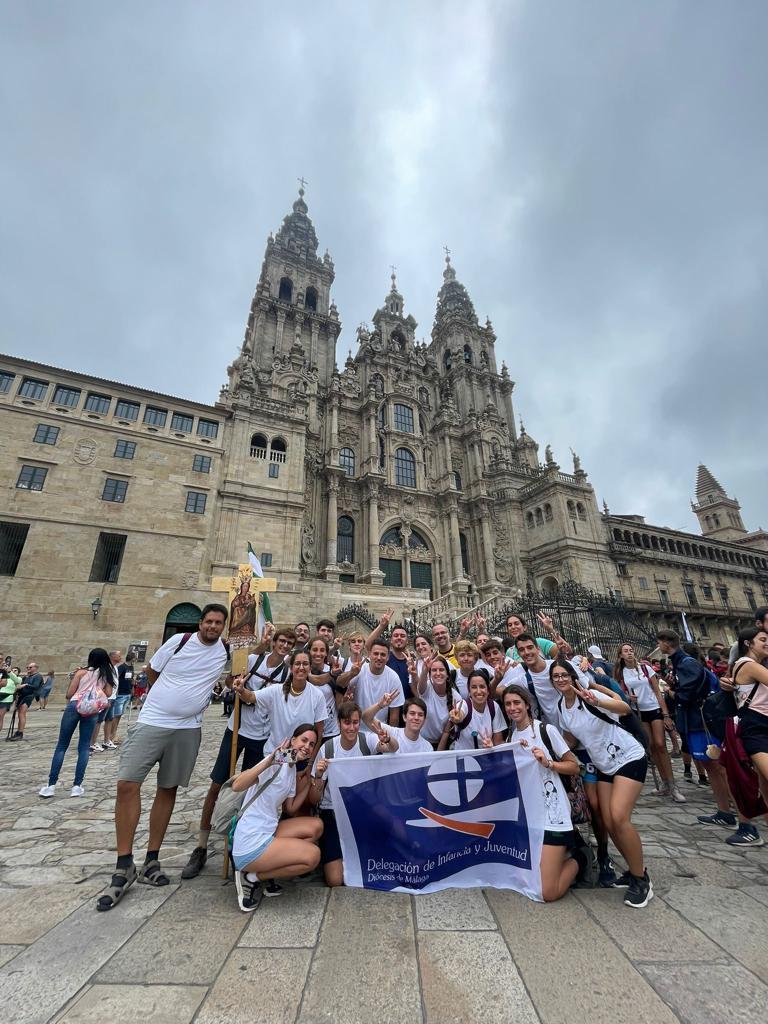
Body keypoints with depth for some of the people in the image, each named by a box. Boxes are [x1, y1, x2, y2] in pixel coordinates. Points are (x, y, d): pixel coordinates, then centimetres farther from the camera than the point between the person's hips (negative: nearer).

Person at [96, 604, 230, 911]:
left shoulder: (226, 651, -3)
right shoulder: (179, 641, -8)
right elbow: (152, 671, 6)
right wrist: (168, 698, 11)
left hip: (188, 729, 2)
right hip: (151, 722, -2)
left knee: (167, 790, 10)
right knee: (127, 784, -9)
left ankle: (152, 861, 24)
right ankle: (124, 867, 6)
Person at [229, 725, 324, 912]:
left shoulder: (293, 769, 9)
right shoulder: (276, 763, -19)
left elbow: (290, 810, 14)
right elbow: (236, 786, -33)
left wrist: (309, 781, 6)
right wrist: (268, 761, -47)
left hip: (268, 832, 9)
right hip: (251, 844, -9)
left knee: (316, 826, 1)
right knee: (313, 855, -14)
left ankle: (271, 866, 6)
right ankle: (252, 877, -1)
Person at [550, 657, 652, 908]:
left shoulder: (588, 695, -22)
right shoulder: (560, 706, -2)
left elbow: (625, 708, -39)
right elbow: (571, 737, 9)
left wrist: (596, 702, -56)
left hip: (629, 757, -6)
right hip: (604, 765, 7)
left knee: (619, 817, -17)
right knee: (609, 823, 1)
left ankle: (641, 879, 2)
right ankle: (635, 870, 25)